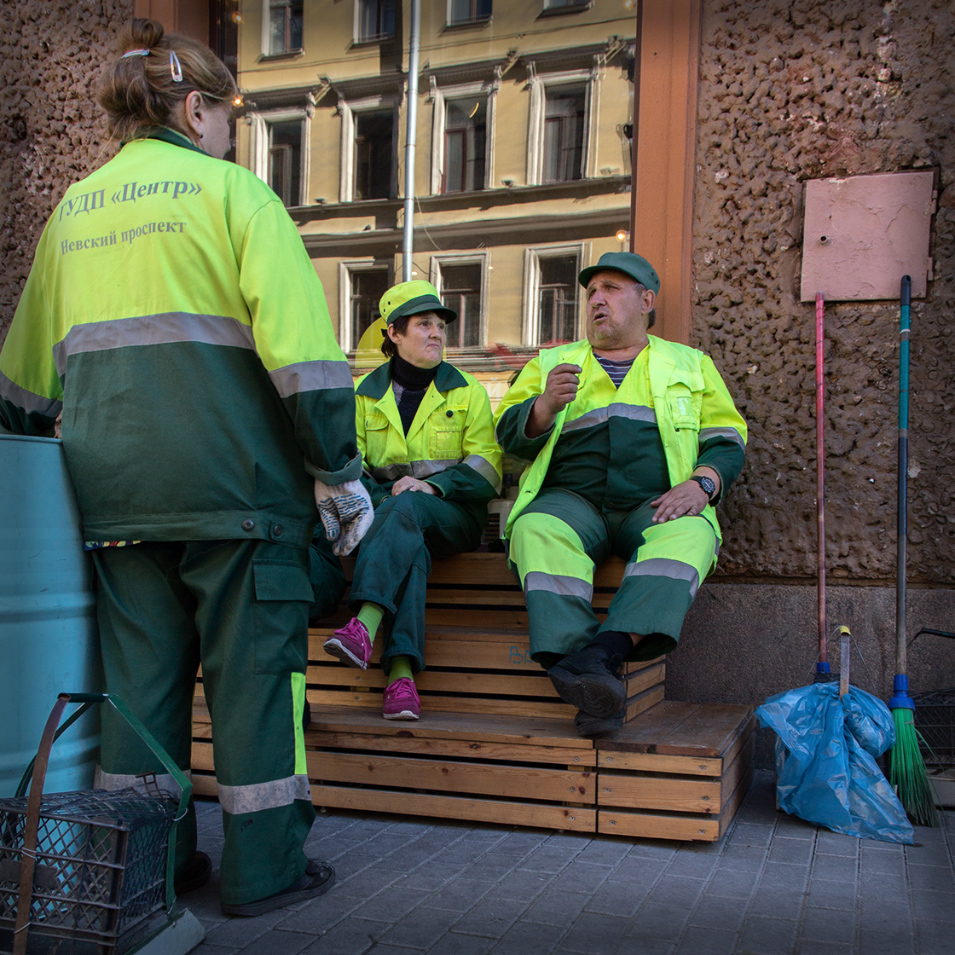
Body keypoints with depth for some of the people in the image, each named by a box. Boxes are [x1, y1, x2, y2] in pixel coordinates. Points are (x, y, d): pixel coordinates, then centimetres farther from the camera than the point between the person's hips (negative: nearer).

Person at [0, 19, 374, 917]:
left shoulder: (73, 209, 16)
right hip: (231, 475, -5)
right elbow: (300, 345, -10)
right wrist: (339, 471, -5)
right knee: (253, 667, 4)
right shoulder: (232, 190, -1)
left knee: (138, 672, 12)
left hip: (113, 486, 6)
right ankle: (262, 867, 11)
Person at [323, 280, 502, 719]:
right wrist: (377, 497, -12)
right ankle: (401, 673, -49)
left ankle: (365, 624, -56)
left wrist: (432, 484, -17)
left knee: (405, 508, -37)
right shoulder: (367, 393, 14)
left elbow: (487, 468, 2)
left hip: (451, 513, -1)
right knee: (408, 542, -37)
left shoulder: (467, 392, 10)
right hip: (384, 506, 1)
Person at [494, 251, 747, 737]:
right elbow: (510, 435, 12)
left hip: (656, 505, 0)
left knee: (689, 535, -35)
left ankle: (606, 650, -47)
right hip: (572, 498, 0)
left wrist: (701, 483, -6)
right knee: (536, 530, -34)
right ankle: (591, 680, -45)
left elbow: (727, 438, 16)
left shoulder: (690, 365, 24)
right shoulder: (550, 364, 24)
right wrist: (546, 405, -10)